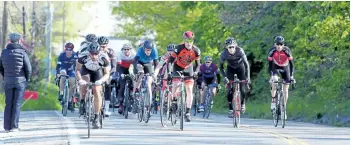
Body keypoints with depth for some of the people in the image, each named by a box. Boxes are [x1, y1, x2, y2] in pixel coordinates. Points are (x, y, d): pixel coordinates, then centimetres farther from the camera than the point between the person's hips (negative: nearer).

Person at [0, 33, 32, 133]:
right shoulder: (22, 52, -9)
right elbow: (28, 68, -10)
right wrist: (27, 79, 6)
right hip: (20, 81, -3)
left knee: (8, 104, 8)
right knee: (17, 104, 1)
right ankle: (14, 126, -2)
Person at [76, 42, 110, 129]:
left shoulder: (104, 58, -34)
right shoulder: (84, 56, -35)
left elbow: (107, 74, -26)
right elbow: (77, 69, -23)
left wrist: (101, 80, -47)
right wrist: (80, 79, -41)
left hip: (98, 72, 0)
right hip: (86, 70, 0)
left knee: (97, 93, -11)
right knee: (83, 83, -31)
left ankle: (96, 118, -2)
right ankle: (82, 102, -4)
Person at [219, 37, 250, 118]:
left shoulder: (240, 51, -32)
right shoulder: (224, 54, -28)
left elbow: (246, 64, -25)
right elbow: (221, 67, -16)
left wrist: (248, 77, -32)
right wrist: (224, 77, -30)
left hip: (240, 68, -1)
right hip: (230, 69, 1)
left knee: (243, 89, -11)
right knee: (229, 90, -15)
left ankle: (242, 103, 20)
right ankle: (230, 109, -3)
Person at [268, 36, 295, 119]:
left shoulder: (287, 51, -25)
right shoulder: (272, 51, -24)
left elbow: (291, 63, -20)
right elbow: (270, 64, -19)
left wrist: (291, 75, -27)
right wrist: (271, 76, -28)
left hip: (285, 69, 0)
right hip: (276, 68, 0)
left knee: (285, 90, -4)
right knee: (274, 81, -33)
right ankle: (273, 100, -16)